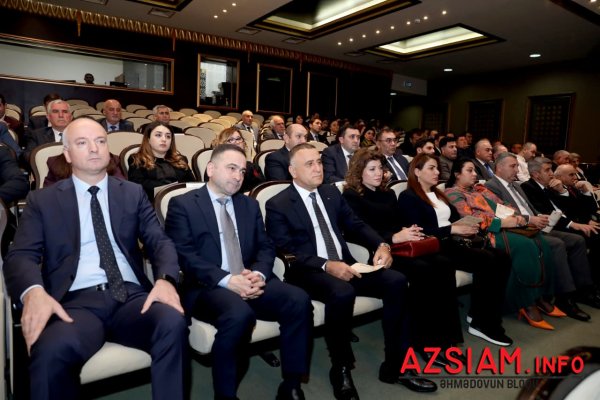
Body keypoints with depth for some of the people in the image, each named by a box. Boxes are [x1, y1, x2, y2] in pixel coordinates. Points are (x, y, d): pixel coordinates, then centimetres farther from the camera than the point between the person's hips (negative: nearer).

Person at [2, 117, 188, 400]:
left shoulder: (133, 194, 16)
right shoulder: (43, 200, 14)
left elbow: (159, 241, 7)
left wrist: (165, 279, -16)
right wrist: (33, 292, -21)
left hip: (131, 295, 1)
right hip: (76, 301, -1)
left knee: (173, 322, -31)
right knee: (52, 349, -34)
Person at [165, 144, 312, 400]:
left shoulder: (250, 205, 18)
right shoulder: (182, 204, 2)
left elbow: (265, 247, 12)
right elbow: (184, 256, -9)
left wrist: (259, 274, -11)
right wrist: (227, 280, -21)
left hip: (249, 282, 5)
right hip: (207, 288, -4)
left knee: (299, 300, -21)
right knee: (239, 314, -36)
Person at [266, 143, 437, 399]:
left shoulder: (331, 193, 14)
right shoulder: (278, 205, -4)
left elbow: (356, 225, 14)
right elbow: (287, 251, -13)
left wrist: (381, 245, -6)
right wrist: (326, 265, -26)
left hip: (344, 265, 6)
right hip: (309, 272, -6)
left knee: (396, 281, -15)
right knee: (342, 293, -37)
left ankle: (395, 366, -2)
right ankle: (341, 370, -11)